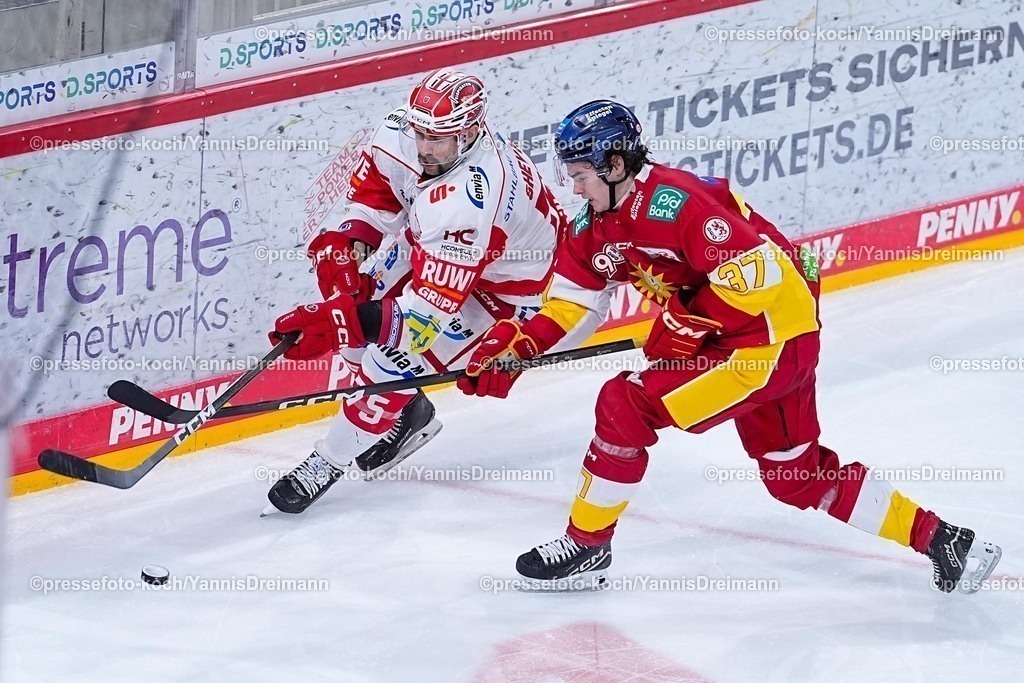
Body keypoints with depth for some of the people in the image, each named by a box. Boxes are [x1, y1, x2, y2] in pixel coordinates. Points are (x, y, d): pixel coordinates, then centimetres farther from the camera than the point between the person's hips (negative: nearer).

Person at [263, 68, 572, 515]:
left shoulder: (470, 202, -44)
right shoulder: (404, 132, -24)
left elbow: (432, 308, -44)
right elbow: (374, 185, -2)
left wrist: (343, 322, -52)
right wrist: (349, 245, -19)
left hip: (498, 281, -8)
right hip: (430, 245, 8)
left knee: (395, 357, -16)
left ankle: (329, 463, 7)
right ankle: (407, 412, 26)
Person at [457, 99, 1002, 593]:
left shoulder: (676, 202, -25)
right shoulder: (595, 227, 4)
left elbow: (761, 272, -28)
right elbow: (567, 306, 9)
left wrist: (686, 326, -24)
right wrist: (513, 347, -7)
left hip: (775, 335, -10)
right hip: (722, 334, 10)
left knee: (627, 404, -14)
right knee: (799, 477, 16)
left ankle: (587, 545, -1)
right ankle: (944, 542, 21)